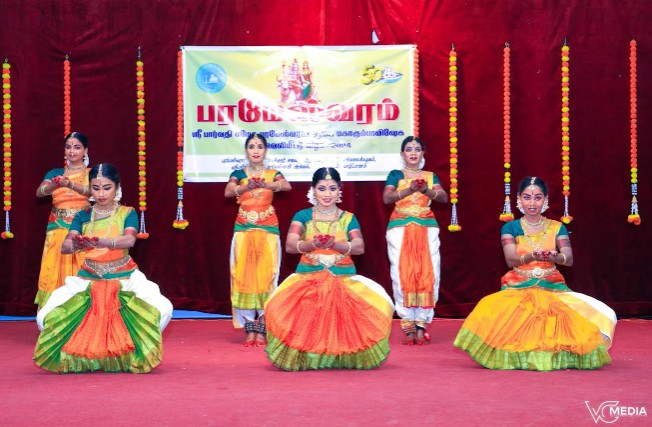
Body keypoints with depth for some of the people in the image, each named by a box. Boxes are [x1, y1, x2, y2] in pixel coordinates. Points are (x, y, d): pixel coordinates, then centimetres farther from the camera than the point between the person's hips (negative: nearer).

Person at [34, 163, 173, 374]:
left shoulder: (127, 213, -3)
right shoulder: (83, 216, 3)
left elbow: (129, 240, -24)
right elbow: (65, 246, -12)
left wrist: (102, 242, -44)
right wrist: (76, 245, -38)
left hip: (124, 278, -2)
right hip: (88, 279, 2)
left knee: (163, 309, -26)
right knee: (45, 317, -17)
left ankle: (132, 347, 3)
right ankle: (78, 350, 14)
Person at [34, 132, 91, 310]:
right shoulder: (55, 173, 13)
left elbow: (92, 191, -15)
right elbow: (39, 192, -5)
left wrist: (70, 185, -34)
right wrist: (55, 184, -28)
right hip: (58, 230, 2)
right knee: (54, 272, -6)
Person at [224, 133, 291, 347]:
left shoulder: (272, 174, 6)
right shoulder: (238, 174, 7)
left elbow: (287, 186, -15)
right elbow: (228, 191, -13)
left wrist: (265, 185, -34)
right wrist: (247, 187, -32)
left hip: (268, 230, 0)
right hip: (243, 230, 0)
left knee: (266, 276, -4)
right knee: (244, 277, -4)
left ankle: (261, 329, 1)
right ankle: (249, 329, 1)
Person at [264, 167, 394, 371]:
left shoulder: (348, 218, 10)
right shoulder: (302, 216, 8)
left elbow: (359, 247, -5)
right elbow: (290, 245, -5)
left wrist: (335, 244, -24)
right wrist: (312, 244, -26)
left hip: (344, 278, 1)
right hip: (308, 277, -1)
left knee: (378, 306, -26)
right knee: (280, 307, -31)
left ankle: (345, 356, -4)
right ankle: (304, 356, -8)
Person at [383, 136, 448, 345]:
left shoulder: (430, 176, 14)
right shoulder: (396, 175, 9)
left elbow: (444, 197, -2)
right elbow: (387, 198, -8)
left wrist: (427, 190, -22)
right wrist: (409, 190, -24)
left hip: (427, 228, 1)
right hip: (400, 228, -1)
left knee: (428, 275, -10)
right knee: (402, 275, -10)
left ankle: (421, 325, -5)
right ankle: (408, 326, -6)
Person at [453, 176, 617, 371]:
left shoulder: (557, 228, 8)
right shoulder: (510, 228, 4)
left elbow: (569, 259, -6)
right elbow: (511, 260, -11)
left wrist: (555, 257, -31)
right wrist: (533, 256, -33)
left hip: (552, 287, 1)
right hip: (519, 287, -1)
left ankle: (562, 354, -1)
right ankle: (516, 356, -8)